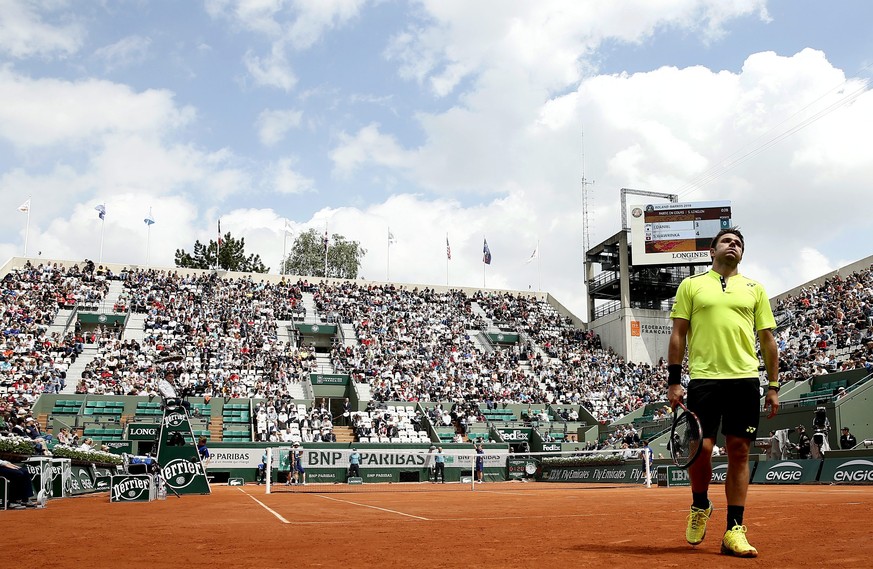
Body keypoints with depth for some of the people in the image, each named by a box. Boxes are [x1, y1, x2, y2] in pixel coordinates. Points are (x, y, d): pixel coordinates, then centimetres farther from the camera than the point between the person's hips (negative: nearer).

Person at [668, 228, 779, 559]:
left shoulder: (754, 289, 16)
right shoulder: (691, 285, 11)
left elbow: (768, 339, 15)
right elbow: (678, 335, 7)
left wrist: (773, 386, 7)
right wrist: (674, 381, -1)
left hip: (744, 380, 2)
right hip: (703, 378, -2)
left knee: (739, 452, 0)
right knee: (701, 448, -8)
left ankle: (734, 531, 6)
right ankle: (700, 506, 21)